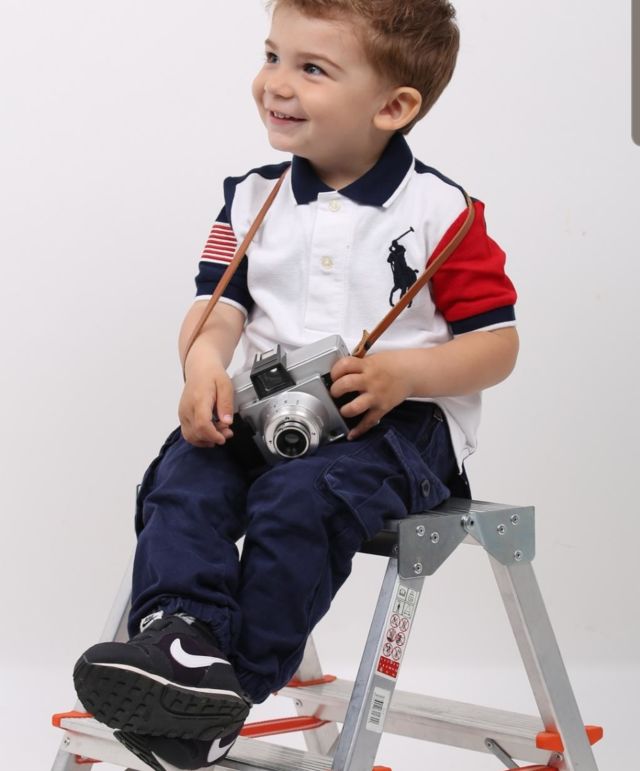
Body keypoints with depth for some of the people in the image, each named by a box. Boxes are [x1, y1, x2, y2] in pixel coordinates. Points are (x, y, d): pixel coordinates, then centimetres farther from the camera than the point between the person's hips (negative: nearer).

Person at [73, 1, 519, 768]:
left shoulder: (440, 210, -2)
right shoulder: (253, 199, 13)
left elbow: (497, 345, -2)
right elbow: (220, 306, 5)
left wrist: (402, 373, -19)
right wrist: (205, 363, -19)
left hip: (399, 423, -5)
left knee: (300, 496, -32)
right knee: (182, 475, -23)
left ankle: (234, 685, -27)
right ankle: (180, 638, -37)